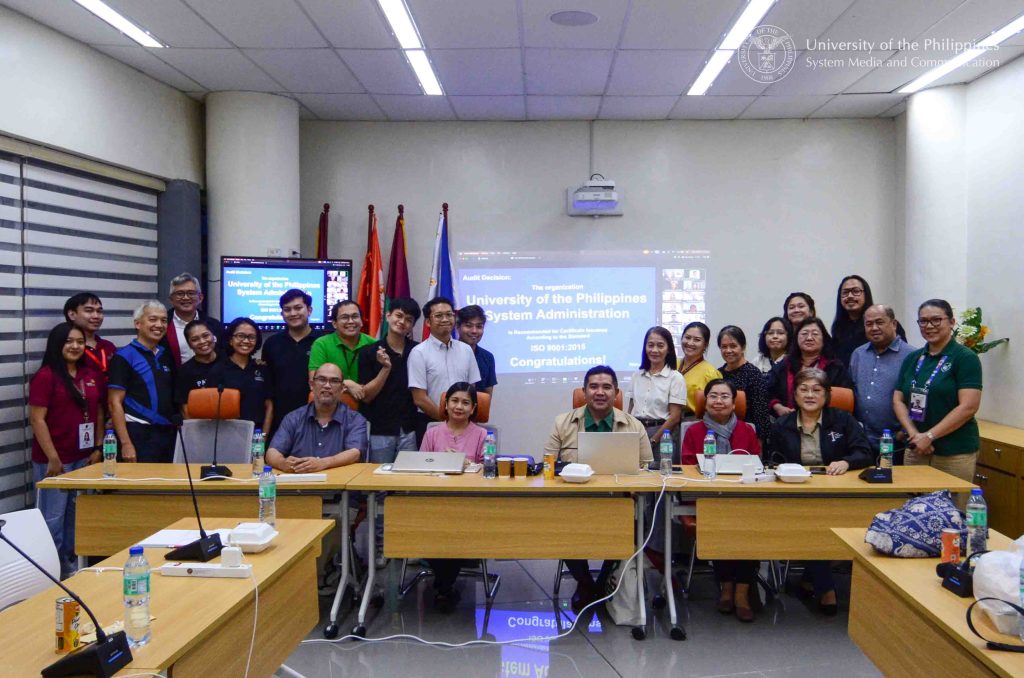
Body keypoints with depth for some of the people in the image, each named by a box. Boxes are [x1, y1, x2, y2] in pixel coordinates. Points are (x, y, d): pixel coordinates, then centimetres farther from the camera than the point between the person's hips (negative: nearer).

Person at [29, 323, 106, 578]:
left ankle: (71, 566, 25)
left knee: (75, 517, 13)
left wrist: (98, 448, 8)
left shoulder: (93, 375, 8)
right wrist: (53, 458, -15)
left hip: (84, 458, 6)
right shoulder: (45, 376, -9)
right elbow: (37, 420, -13)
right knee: (53, 518, 2)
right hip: (54, 460, -6)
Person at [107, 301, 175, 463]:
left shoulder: (167, 355, 12)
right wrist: (126, 443, -16)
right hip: (139, 434, -6)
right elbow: (114, 403, -11)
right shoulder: (124, 356, -7)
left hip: (167, 433, 6)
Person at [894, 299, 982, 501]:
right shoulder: (912, 359, 12)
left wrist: (929, 436, -15)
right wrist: (914, 434, -7)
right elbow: (898, 400, 9)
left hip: (954, 453, -5)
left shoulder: (965, 358, -5)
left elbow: (968, 407, -13)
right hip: (915, 450, 5)